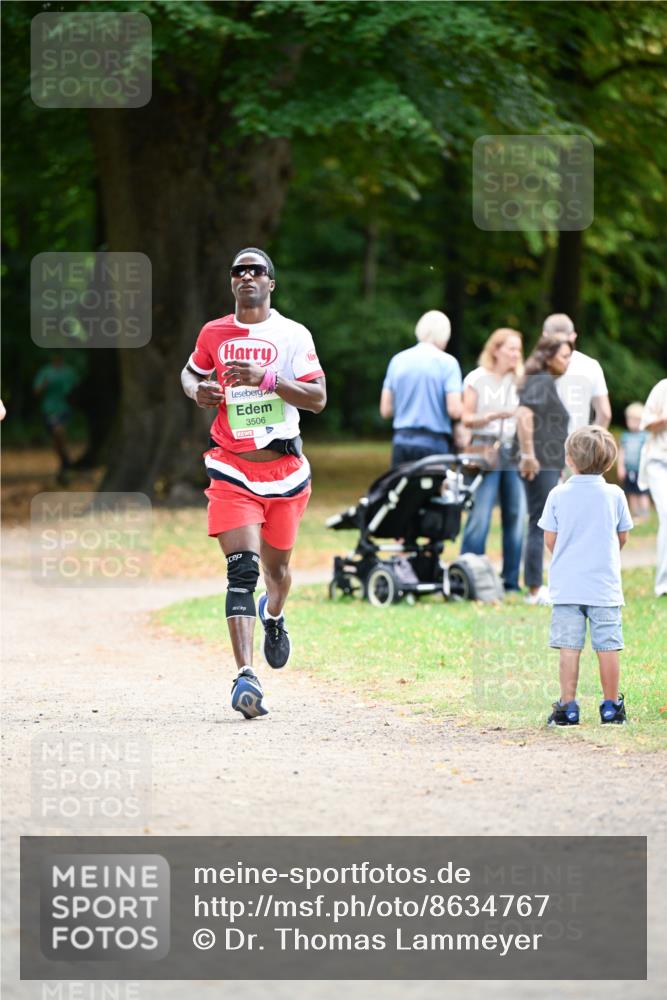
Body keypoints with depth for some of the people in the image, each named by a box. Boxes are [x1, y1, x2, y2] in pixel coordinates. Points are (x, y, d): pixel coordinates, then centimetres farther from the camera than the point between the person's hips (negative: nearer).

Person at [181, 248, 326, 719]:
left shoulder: (293, 335, -2)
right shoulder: (214, 333, 5)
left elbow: (318, 398, -9)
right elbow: (191, 372, 24)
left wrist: (267, 378, -22)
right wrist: (197, 390, 0)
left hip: (284, 468, 0)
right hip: (232, 469, 0)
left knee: (276, 565, 15)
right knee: (242, 569, -16)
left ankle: (274, 615, 53)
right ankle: (246, 677, -24)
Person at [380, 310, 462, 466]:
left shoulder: (398, 360, 8)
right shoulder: (447, 362, -5)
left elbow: (385, 410, 9)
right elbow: (454, 410, -13)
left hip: (401, 443, 4)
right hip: (433, 443, -4)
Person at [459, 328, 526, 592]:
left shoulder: (520, 381, 14)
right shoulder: (477, 379, 4)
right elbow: (466, 419, 1)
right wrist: (491, 416, -14)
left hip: (515, 451, 4)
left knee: (516, 516, 1)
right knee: (479, 517, -10)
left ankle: (511, 581, 8)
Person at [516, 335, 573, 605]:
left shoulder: (546, 382, 17)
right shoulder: (541, 382, -13)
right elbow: (524, 415, -26)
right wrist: (528, 455, -26)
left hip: (548, 465, 10)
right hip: (541, 465, -10)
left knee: (540, 527, 13)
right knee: (540, 527, -7)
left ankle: (535, 589, 17)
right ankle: (535, 590, -5)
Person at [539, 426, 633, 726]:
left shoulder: (558, 495, -4)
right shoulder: (615, 495, -2)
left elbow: (550, 539, 1)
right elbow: (623, 537, 8)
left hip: (566, 585, 0)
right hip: (605, 586, 0)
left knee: (569, 648, 1)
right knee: (607, 647, 5)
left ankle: (568, 707, 1)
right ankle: (611, 706, 10)